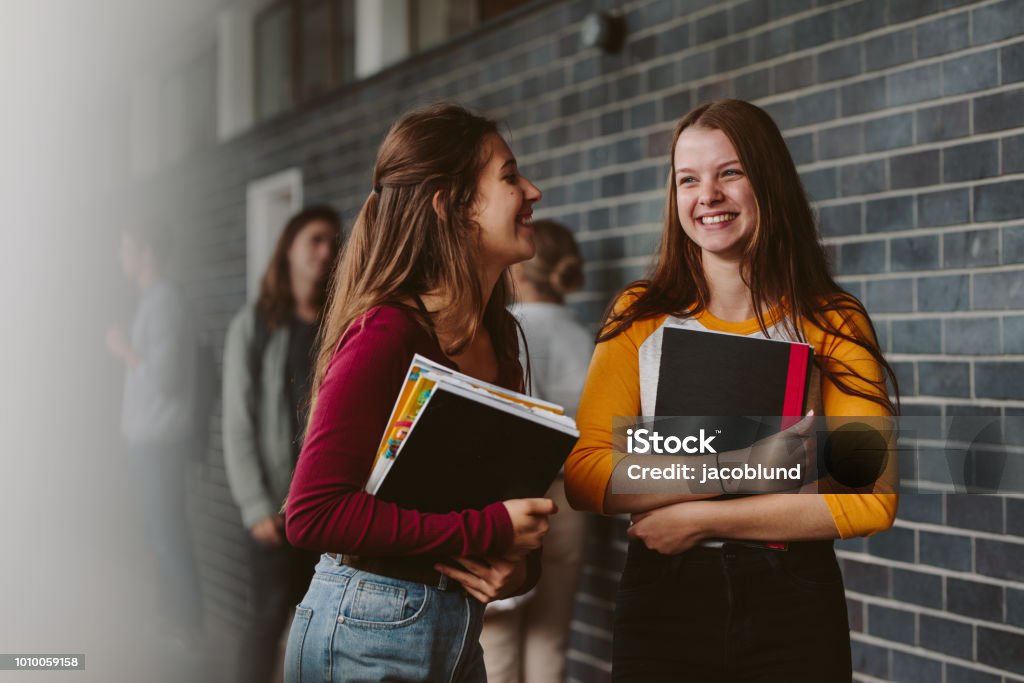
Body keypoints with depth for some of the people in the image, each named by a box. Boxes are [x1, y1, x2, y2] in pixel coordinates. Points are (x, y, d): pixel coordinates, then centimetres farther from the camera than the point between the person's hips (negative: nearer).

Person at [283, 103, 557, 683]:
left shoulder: (498, 333, 7)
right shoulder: (386, 334, -18)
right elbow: (313, 513, -23)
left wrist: (519, 563, -6)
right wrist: (490, 530, -21)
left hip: (459, 630, 8)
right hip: (371, 632, -8)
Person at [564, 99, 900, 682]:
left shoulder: (833, 323, -2)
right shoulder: (640, 316, 2)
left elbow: (870, 499, -10)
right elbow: (585, 474, -7)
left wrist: (702, 519, -13)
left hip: (792, 606, -1)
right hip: (662, 596, 1)